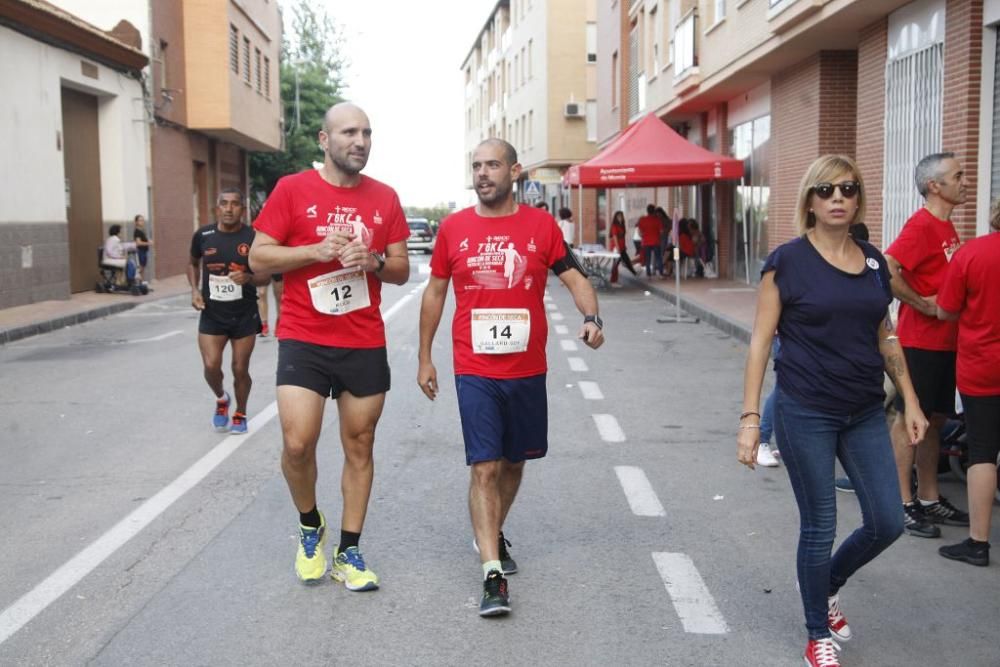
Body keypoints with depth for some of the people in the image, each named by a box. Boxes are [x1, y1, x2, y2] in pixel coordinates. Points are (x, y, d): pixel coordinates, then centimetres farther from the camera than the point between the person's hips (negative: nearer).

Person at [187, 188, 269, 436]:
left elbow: (265, 275, -3)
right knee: (211, 366, -8)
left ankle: (240, 415, 29)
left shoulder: (253, 237, -10)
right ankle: (221, 399, 25)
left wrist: (249, 278, -25)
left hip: (245, 315, -1)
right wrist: (195, 290, -1)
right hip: (211, 314, 1)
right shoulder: (203, 235, -3)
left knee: (240, 369, 5)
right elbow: (193, 263, 16)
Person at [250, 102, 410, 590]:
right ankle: (310, 526, 19)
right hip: (303, 340, -3)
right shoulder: (292, 190, -1)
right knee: (297, 443, -11)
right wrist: (318, 250, -15)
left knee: (359, 445, 7)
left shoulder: (384, 198, 7)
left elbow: (402, 270, 11)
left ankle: (349, 552, 20)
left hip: (365, 344, 3)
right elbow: (259, 256, -3)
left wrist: (374, 261, -11)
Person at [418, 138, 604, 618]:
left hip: (527, 370, 2)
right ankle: (493, 575, -7)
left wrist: (591, 317, -17)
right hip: (474, 372, -1)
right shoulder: (454, 227, 2)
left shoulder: (541, 224, 1)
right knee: (484, 468, -8)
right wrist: (424, 357, 10)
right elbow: (435, 292, 10)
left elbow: (573, 277, 3)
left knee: (513, 462, 17)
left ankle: (493, 535, 41)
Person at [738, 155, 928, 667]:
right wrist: (750, 417, -12)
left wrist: (910, 400, 13)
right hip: (806, 415, -5)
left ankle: (829, 587, 37)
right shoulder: (787, 261, -8)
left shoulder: (874, 261, 6)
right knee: (819, 527, 4)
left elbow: (886, 336, 16)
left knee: (887, 523, 8)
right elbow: (760, 341, -8)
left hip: (865, 414, 5)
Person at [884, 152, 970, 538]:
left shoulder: (946, 227, 14)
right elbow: (887, 271, -28)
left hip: (945, 343, 9)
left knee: (934, 420, 14)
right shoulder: (921, 225, -15)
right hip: (920, 342, -9)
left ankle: (929, 500, 24)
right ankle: (903, 505, 6)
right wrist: (924, 305, -21)